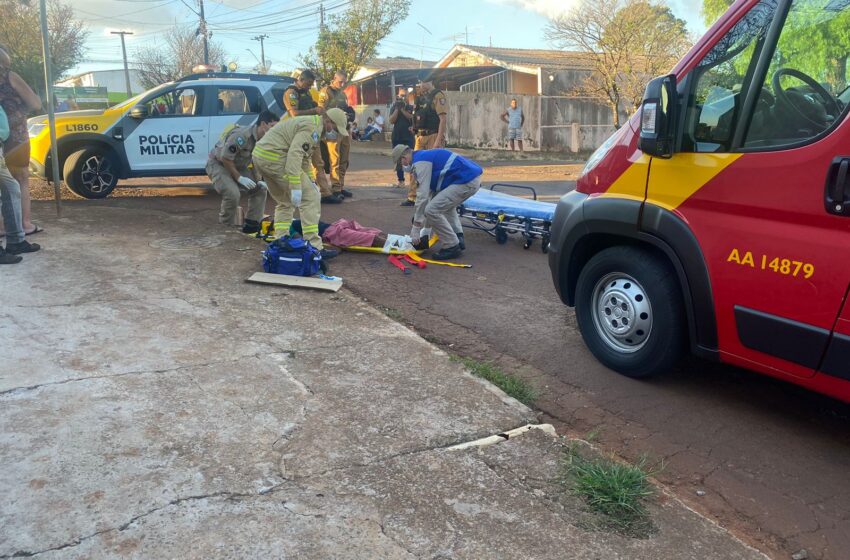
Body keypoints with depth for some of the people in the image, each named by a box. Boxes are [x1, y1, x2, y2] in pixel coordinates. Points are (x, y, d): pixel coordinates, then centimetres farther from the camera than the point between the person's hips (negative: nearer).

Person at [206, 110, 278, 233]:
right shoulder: (242, 136, -33)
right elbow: (225, 158, -30)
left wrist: (257, 181, -7)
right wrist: (239, 178, -24)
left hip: (237, 165, 8)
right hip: (217, 163, -8)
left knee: (260, 189, -2)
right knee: (232, 193, -27)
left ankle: (252, 224, 3)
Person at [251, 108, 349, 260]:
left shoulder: (309, 124, 22)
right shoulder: (312, 128, -12)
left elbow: (304, 158, 28)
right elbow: (295, 155, -24)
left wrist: (311, 182, 25)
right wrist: (295, 187, -27)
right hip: (274, 157, -11)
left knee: (284, 202, 23)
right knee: (310, 198, -8)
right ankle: (314, 248, -10)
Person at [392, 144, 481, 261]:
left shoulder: (420, 162, -8)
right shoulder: (426, 156, 23)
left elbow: (422, 196, -12)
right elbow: (431, 192, 28)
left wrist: (416, 229, -7)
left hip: (466, 181, -11)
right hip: (473, 176, 11)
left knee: (432, 210, -10)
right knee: (446, 204, 34)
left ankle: (452, 247, -1)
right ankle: (457, 238, 24)